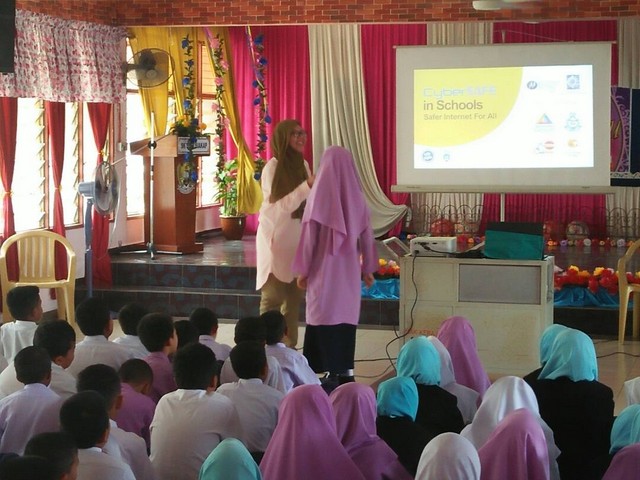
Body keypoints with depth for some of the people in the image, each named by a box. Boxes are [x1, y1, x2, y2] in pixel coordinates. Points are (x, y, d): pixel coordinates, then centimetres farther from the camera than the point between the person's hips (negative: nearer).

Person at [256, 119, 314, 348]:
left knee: (295, 296, 8)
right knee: (273, 297, -3)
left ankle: (290, 345, 16)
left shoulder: (303, 165, 7)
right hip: (276, 239, -6)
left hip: (297, 238, 6)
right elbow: (280, 206, -19)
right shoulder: (273, 167, -12)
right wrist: (307, 186, -26)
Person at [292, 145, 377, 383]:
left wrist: (303, 270, -1)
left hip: (323, 269, -3)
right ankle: (345, 369, 10)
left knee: (324, 318, 1)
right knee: (345, 316, 9)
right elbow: (366, 236, 4)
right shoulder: (356, 197, 0)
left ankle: (326, 370, 0)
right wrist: (368, 268, 14)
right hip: (349, 270, 3)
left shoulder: (319, 196, -9)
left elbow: (309, 236, -8)